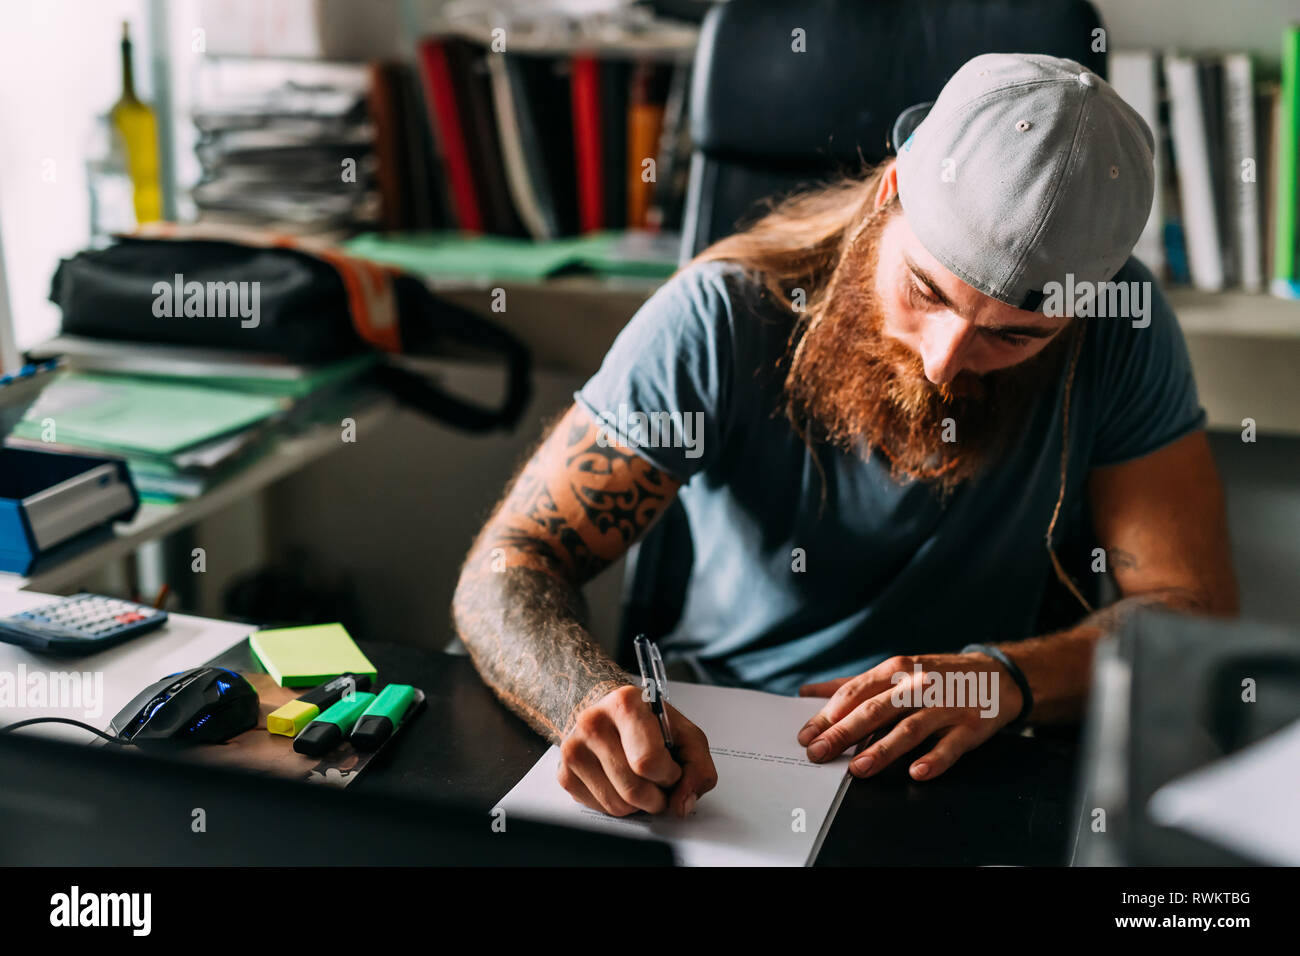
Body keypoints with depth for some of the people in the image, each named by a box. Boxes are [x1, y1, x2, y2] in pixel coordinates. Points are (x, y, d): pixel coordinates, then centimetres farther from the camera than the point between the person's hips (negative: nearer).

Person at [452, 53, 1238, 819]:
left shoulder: (1120, 326, -12)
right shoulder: (722, 316, -17)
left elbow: (1197, 610, -7)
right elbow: (508, 570, -16)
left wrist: (1010, 675, -25)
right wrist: (591, 698, -37)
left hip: (954, 768, 1)